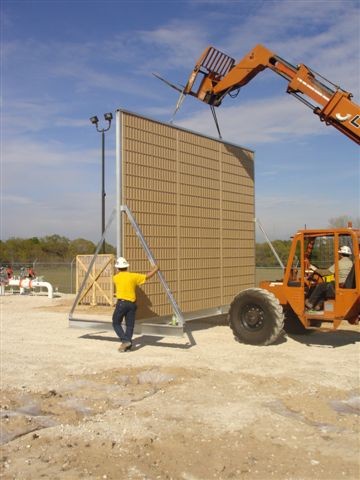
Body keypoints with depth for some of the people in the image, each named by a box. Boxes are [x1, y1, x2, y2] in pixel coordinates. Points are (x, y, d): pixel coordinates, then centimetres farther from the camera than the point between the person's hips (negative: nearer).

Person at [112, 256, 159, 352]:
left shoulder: (116, 277, 0)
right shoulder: (133, 276, 1)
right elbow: (147, 276, 6)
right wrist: (155, 269, 19)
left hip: (121, 303, -2)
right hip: (132, 304, 2)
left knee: (116, 323, 8)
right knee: (130, 325, 9)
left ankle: (125, 340, -8)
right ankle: (127, 343, 1)